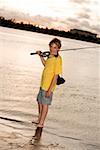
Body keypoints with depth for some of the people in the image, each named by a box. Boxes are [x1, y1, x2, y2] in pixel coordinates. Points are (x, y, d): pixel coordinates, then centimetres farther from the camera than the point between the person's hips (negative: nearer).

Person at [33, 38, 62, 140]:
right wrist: (40, 56, 21)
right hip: (43, 85, 9)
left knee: (45, 105, -4)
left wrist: (49, 90, -23)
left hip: (48, 87, -9)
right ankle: (40, 120, 42)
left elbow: (56, 76, -21)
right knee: (40, 102, 22)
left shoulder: (57, 59, -20)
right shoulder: (50, 56, 6)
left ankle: (40, 126, 2)